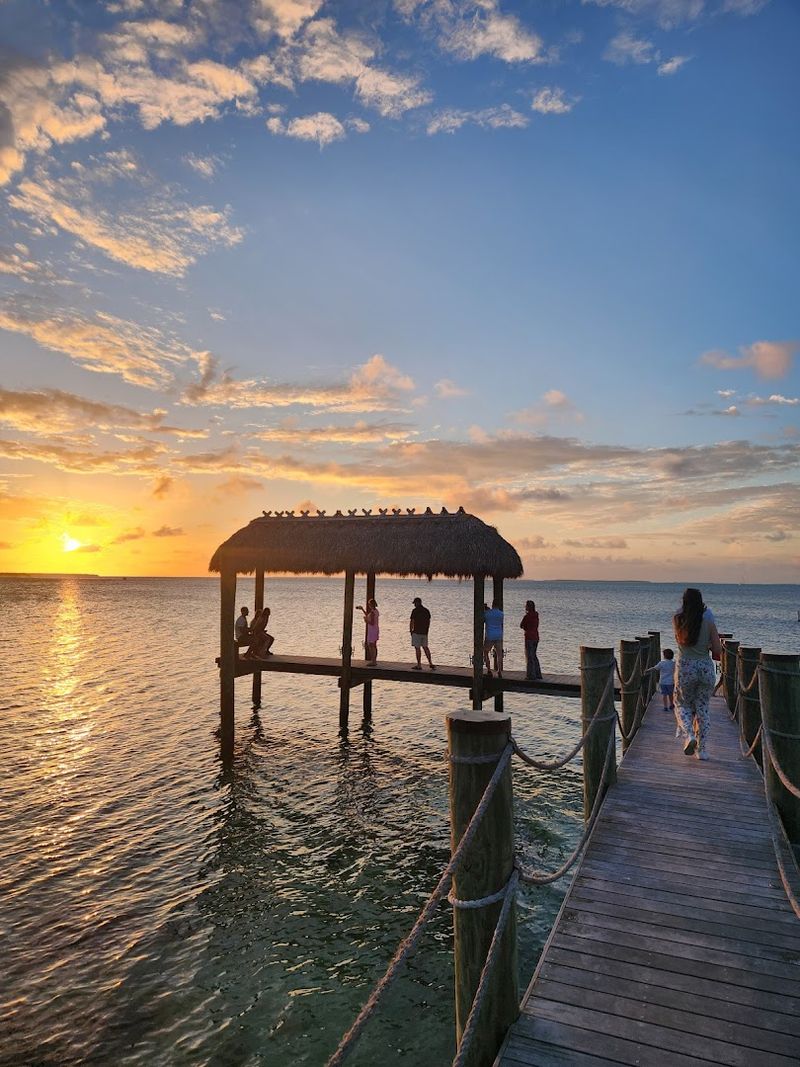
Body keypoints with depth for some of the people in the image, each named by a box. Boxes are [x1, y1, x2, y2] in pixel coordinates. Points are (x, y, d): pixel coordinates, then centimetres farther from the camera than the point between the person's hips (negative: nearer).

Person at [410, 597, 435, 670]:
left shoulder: (415, 611, -11)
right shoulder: (426, 610, 9)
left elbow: (412, 622, -11)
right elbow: (428, 622, 14)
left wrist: (410, 630, 1)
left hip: (417, 632, -7)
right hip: (424, 632, 7)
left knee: (417, 648, -1)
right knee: (425, 647, 15)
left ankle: (419, 665, 2)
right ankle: (430, 663, 10)